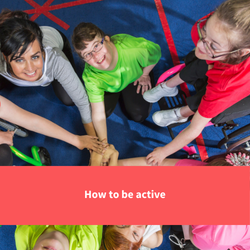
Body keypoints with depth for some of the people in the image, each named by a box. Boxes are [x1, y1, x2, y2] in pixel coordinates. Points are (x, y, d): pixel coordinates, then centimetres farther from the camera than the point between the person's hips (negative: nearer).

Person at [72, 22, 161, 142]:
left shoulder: (136, 48, -43)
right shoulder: (91, 77, -37)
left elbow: (156, 53, -19)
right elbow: (99, 115, -31)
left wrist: (144, 74, -5)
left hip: (135, 76, 0)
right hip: (109, 86, 1)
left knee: (139, 115, -6)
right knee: (105, 110, -8)